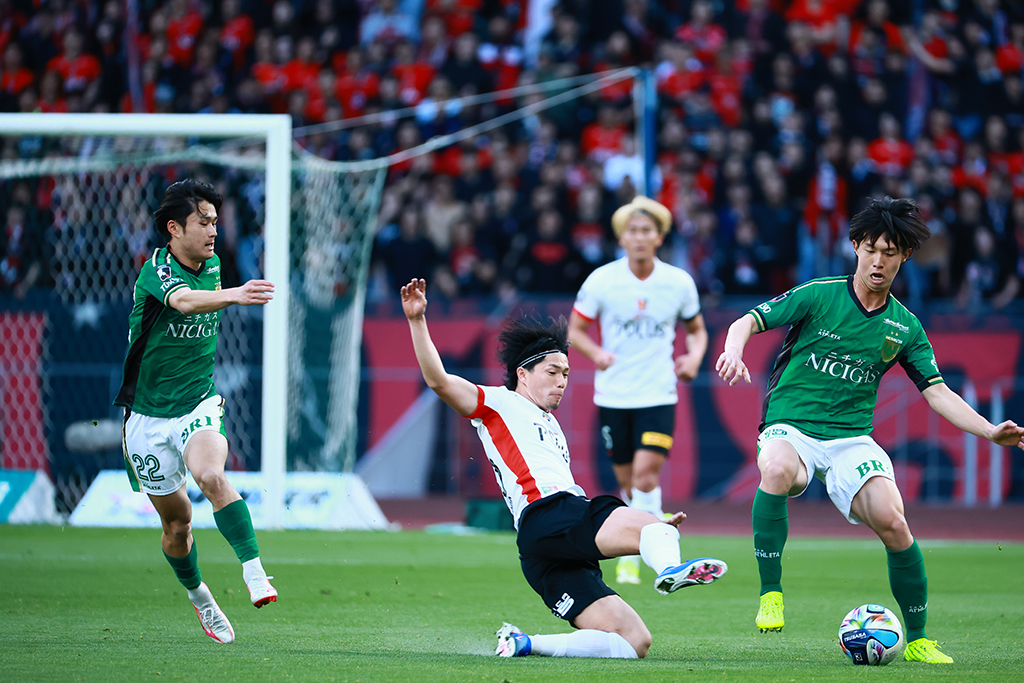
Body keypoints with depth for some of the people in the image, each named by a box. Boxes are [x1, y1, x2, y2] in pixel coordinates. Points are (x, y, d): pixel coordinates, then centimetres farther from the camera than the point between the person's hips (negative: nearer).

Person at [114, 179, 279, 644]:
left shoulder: (212, 266, 4)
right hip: (147, 417, -2)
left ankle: (255, 575, -38)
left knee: (211, 476, -29)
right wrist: (234, 295, -59)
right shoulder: (156, 271, -16)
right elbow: (184, 301, -40)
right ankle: (198, 596, 34)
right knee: (177, 521, 7)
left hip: (198, 406, 2)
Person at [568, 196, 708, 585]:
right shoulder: (601, 280, -4)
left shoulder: (679, 283, -1)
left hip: (658, 395, -1)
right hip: (613, 394, 1)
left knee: (646, 474, -16)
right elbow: (575, 329, 4)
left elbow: (696, 329, 15)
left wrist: (694, 357, -7)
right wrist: (596, 353, -16)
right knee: (628, 482, 7)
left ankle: (632, 554, -8)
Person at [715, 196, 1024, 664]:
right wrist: (734, 351, -28)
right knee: (777, 469, -39)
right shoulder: (819, 296, 0)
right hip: (790, 427, -2)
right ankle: (770, 592, -26)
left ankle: (917, 639, -5)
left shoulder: (905, 327, 10)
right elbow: (747, 322, -4)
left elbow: (938, 393, 8)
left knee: (892, 521, -22)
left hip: (851, 439, 2)